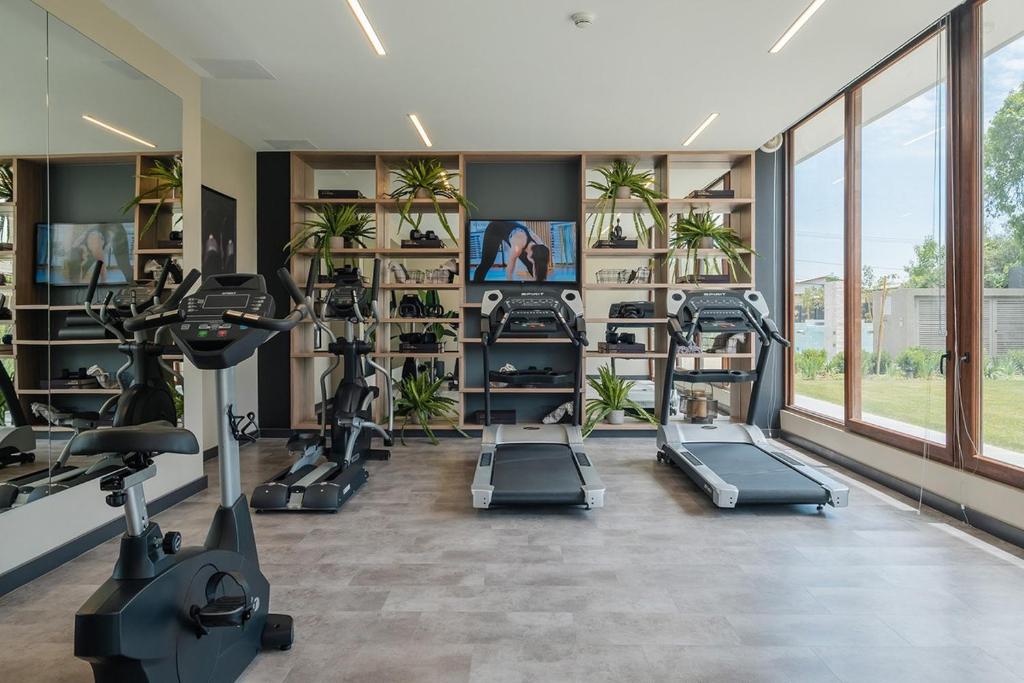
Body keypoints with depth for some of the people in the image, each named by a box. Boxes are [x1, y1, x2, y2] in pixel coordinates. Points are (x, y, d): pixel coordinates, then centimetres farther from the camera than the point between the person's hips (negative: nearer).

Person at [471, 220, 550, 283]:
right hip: (494, 229, -5)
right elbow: (509, 271, -32)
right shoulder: (518, 247, -42)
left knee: (530, 265, -4)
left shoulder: (540, 248, -26)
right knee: (487, 263, -6)